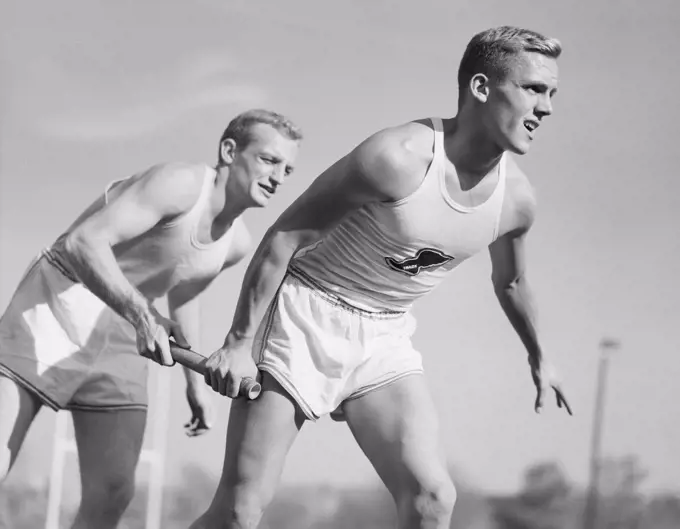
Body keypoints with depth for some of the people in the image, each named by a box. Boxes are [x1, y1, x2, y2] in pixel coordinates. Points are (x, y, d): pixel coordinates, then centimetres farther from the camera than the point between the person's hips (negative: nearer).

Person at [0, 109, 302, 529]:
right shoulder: (181, 184, -19)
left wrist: (196, 380, 23)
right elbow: (84, 241, -29)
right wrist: (141, 313, -40)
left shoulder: (237, 243, 6)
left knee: (113, 491, -5)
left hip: (119, 337, 8)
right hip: (56, 306, -8)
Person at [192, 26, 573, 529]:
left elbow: (511, 282, 20)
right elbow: (284, 236, -16)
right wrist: (241, 341, -17)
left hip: (384, 341, 5)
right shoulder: (399, 157, -23)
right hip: (304, 319, -5)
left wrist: (538, 357, 34)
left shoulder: (516, 199, -4)